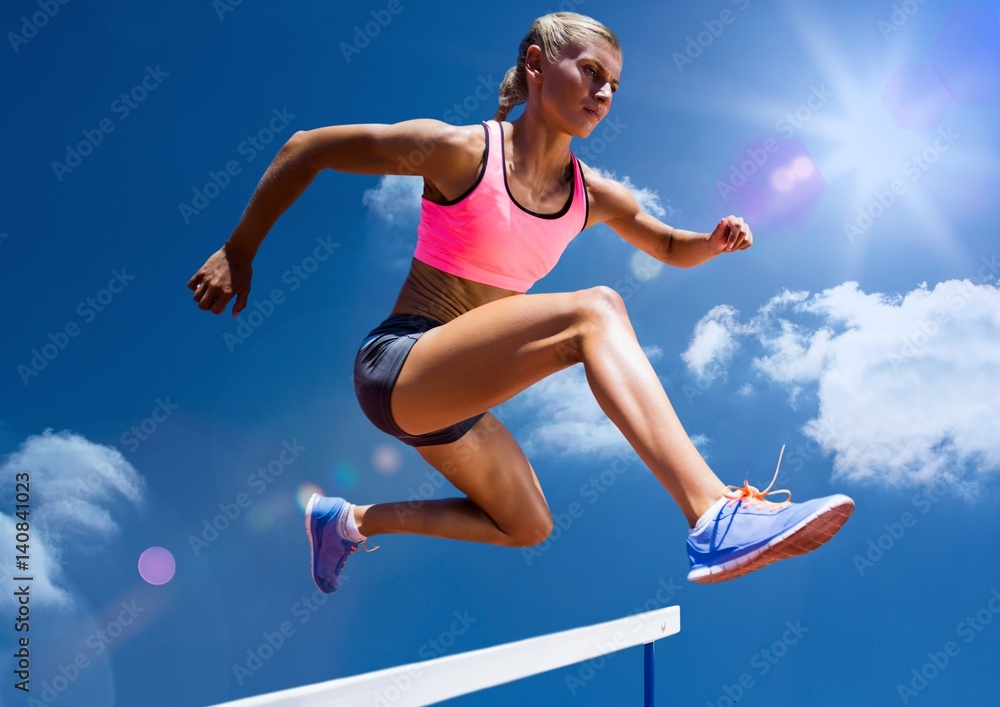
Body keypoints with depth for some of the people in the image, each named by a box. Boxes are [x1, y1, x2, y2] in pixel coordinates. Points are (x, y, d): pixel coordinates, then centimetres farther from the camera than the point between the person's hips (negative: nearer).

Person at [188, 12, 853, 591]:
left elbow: (671, 247, 22)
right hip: (394, 366, -8)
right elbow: (306, 148, -5)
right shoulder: (461, 150, -12)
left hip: (453, 395, 8)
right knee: (594, 310, -28)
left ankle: (352, 521, 27)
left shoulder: (595, 195, 6)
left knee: (529, 530, 19)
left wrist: (715, 241, -1)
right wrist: (239, 251, -1)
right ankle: (716, 519, -40)